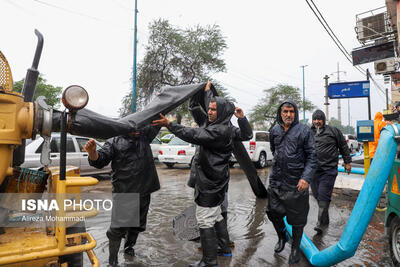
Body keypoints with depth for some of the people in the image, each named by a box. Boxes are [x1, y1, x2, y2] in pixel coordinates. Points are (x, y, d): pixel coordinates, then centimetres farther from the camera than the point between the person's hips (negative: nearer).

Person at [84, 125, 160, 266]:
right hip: (123, 194, -4)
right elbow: (99, 161, -9)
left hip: (143, 193, 4)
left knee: (137, 225, 18)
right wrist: (92, 152, -28)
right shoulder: (114, 142, -1)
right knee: (118, 228, 0)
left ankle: (129, 247, 43)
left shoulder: (144, 136, 10)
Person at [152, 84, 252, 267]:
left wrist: (169, 125, -32)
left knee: (205, 221, 0)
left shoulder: (218, 131, -23)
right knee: (216, 216, 24)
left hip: (209, 183, -10)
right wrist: (242, 119, 7)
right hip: (217, 182, 10)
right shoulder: (228, 129, 7)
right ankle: (225, 248, 40)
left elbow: (193, 135, -31)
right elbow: (247, 135, 20)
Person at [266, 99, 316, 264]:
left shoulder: (304, 130, -7)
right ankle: (281, 237, 42)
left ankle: (295, 248, 33)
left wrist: (306, 178, -17)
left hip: (297, 183, -4)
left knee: (297, 219, 9)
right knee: (273, 212, 14)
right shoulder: (274, 131, 6)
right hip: (276, 181, 4)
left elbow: (312, 156, -9)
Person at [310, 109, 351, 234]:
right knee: (317, 195, 12)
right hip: (313, 170, 4)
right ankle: (325, 219, 31)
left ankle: (320, 223, -1)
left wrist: (347, 162, 10)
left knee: (323, 197, -8)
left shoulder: (333, 131, 2)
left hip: (328, 170, -4)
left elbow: (343, 146, 10)